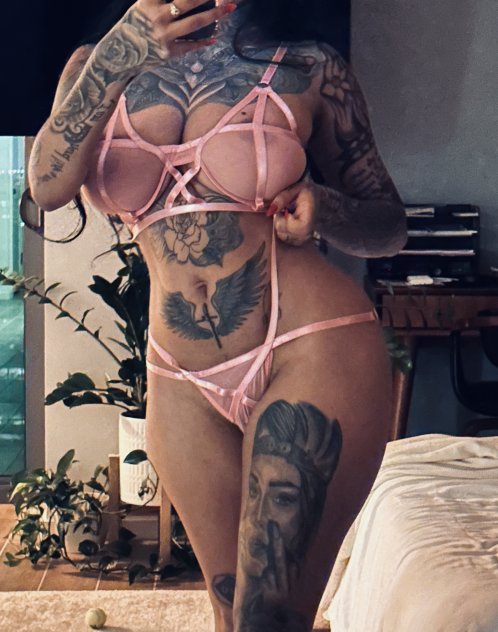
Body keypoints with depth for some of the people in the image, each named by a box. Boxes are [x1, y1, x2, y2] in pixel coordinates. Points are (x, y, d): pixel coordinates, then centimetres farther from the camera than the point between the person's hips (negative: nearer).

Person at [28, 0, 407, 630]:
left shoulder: (309, 67, 0)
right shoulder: (100, 64, 7)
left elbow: (389, 224, 7)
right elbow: (48, 185, -12)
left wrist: (326, 210, -15)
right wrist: (119, 51, -23)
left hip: (312, 352, -3)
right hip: (184, 385, 4)